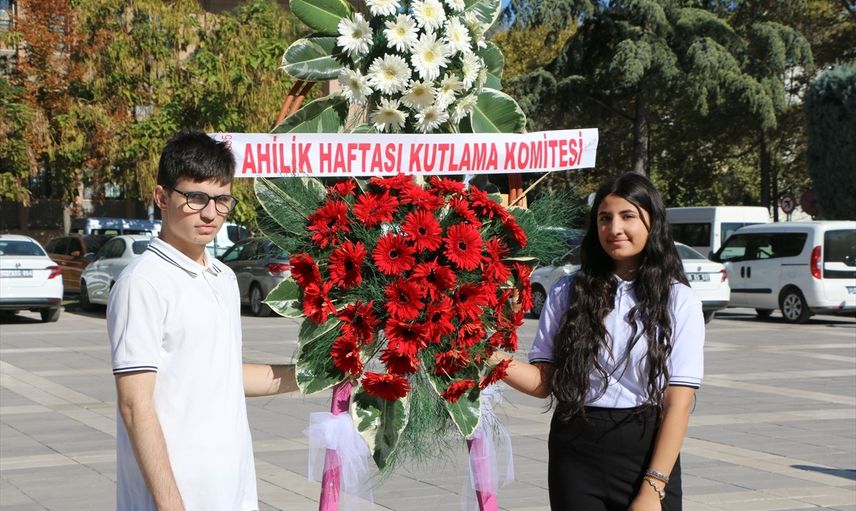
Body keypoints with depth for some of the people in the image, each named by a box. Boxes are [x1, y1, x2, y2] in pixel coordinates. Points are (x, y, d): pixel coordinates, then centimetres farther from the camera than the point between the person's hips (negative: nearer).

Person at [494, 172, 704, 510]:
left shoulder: (679, 301, -1)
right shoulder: (566, 293, 6)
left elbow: (679, 401, -7)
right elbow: (543, 381, 3)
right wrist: (489, 357, -14)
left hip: (645, 448, -1)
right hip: (575, 448, 2)